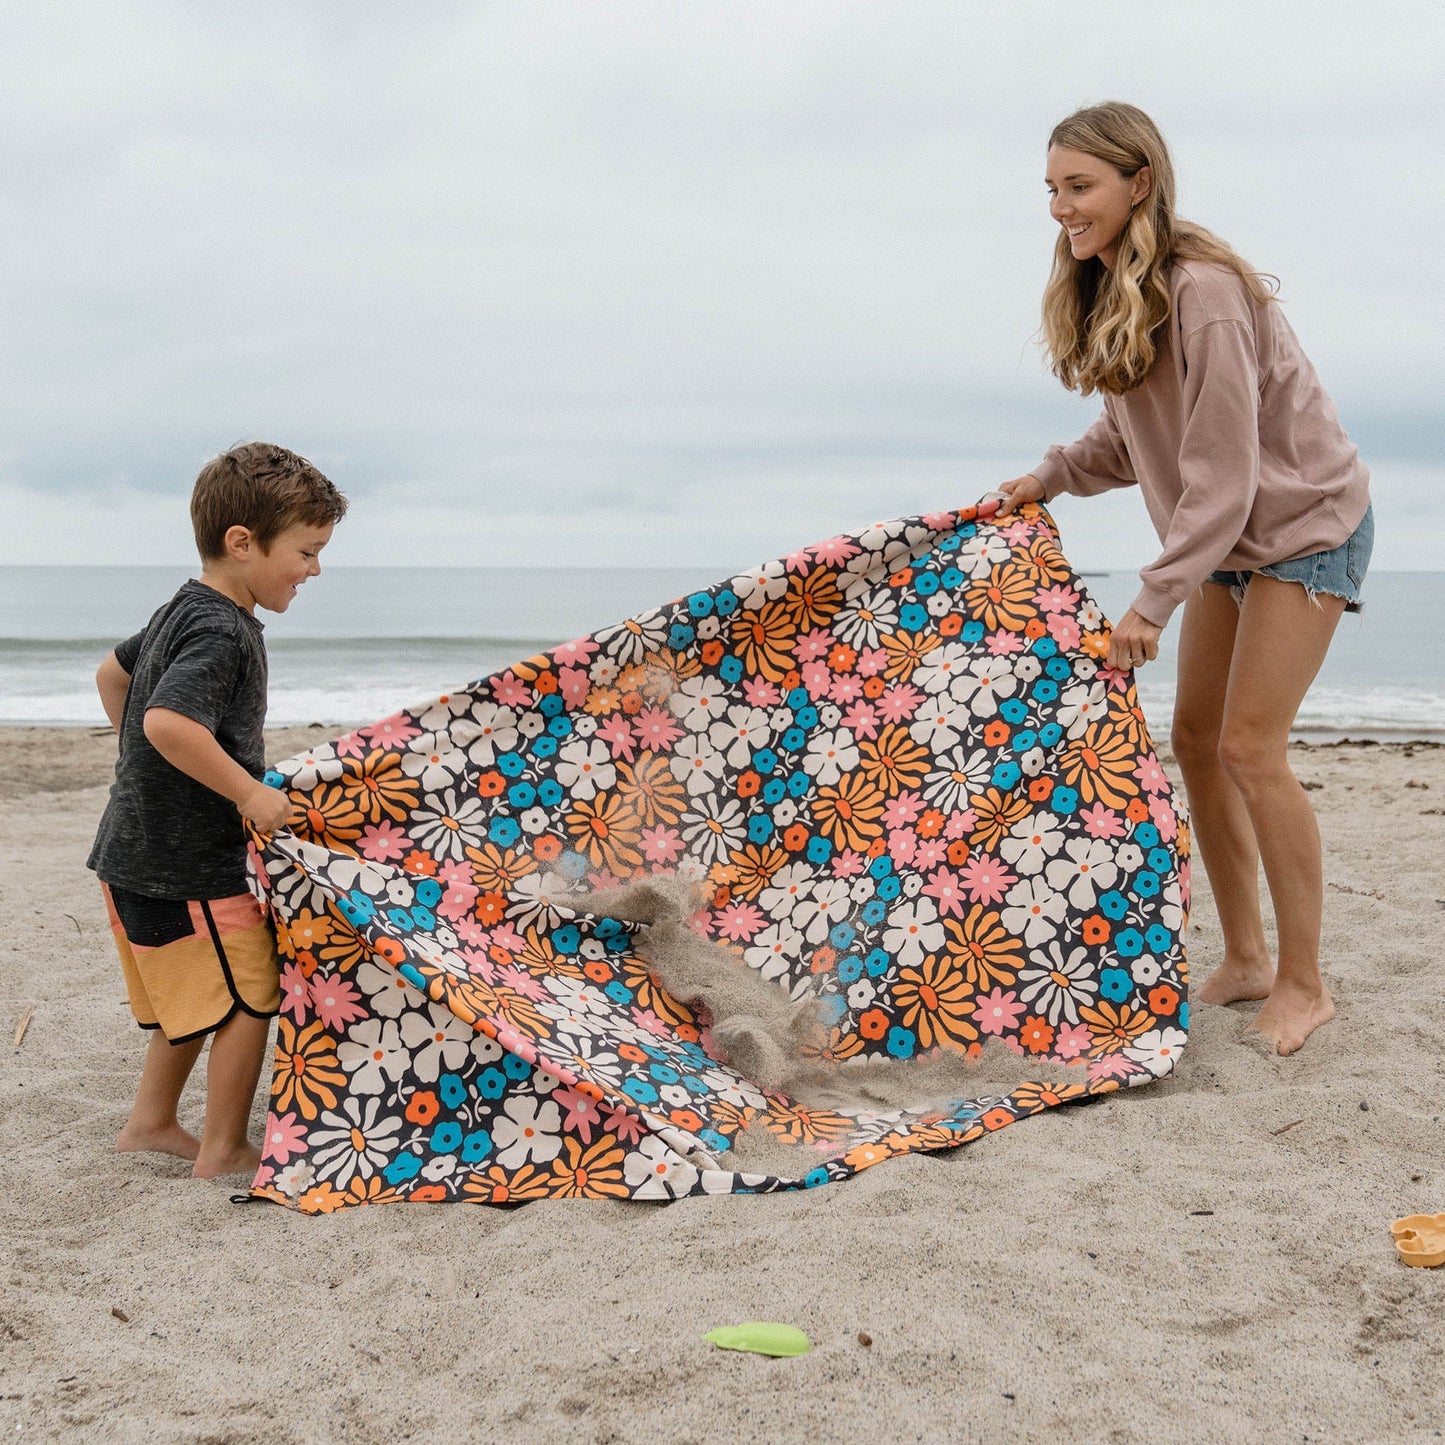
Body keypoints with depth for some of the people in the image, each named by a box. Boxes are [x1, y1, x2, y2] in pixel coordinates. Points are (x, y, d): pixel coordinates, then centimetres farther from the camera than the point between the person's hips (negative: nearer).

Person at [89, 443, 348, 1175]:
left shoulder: (182, 612, 11)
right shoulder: (222, 632, -22)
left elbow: (112, 673, 26)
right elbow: (168, 721, -37)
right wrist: (249, 792, -29)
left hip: (136, 852, 10)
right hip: (189, 872, -10)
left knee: (200, 996, 24)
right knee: (248, 997, 2)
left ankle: (151, 1120, 37)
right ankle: (223, 1151, 12)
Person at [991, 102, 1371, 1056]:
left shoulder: (1203, 293, -28)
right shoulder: (1108, 296, 0)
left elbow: (1221, 470, -29)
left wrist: (1155, 602, -29)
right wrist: (1051, 479, -3)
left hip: (1306, 526, -9)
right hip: (1229, 541, 9)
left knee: (1250, 746, -12)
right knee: (1195, 737, 6)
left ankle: (1303, 983, 0)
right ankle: (1245, 960, 17)